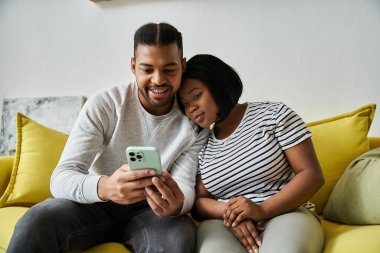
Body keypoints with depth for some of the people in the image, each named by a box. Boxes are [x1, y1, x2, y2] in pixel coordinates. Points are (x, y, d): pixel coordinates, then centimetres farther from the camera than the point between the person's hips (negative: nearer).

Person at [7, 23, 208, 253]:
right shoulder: (104, 104, -14)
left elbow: (186, 186, -13)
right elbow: (61, 179, -20)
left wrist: (177, 203, -40)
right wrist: (104, 187, -44)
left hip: (148, 211, 1)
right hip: (97, 203, 0)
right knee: (37, 221, -30)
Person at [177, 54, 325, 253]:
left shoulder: (274, 114, 1)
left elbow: (312, 174, -4)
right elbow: (198, 201, 7)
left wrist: (262, 210, -17)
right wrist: (228, 212, -16)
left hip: (285, 212, -2)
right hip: (225, 224, 3)